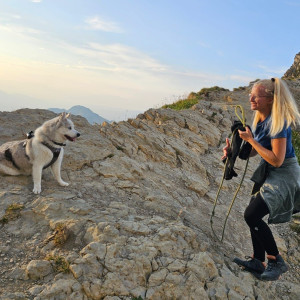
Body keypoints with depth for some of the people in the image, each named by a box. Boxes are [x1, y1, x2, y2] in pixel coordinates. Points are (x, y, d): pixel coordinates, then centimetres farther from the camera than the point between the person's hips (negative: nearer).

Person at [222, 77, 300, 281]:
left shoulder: (278, 122, -24)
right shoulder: (260, 120, 3)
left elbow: (277, 160, -27)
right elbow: (255, 151, 11)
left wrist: (250, 139, -24)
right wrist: (233, 150, -5)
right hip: (268, 173, 9)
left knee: (252, 215, -17)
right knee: (255, 216, 13)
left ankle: (276, 261, 5)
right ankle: (258, 262, 29)